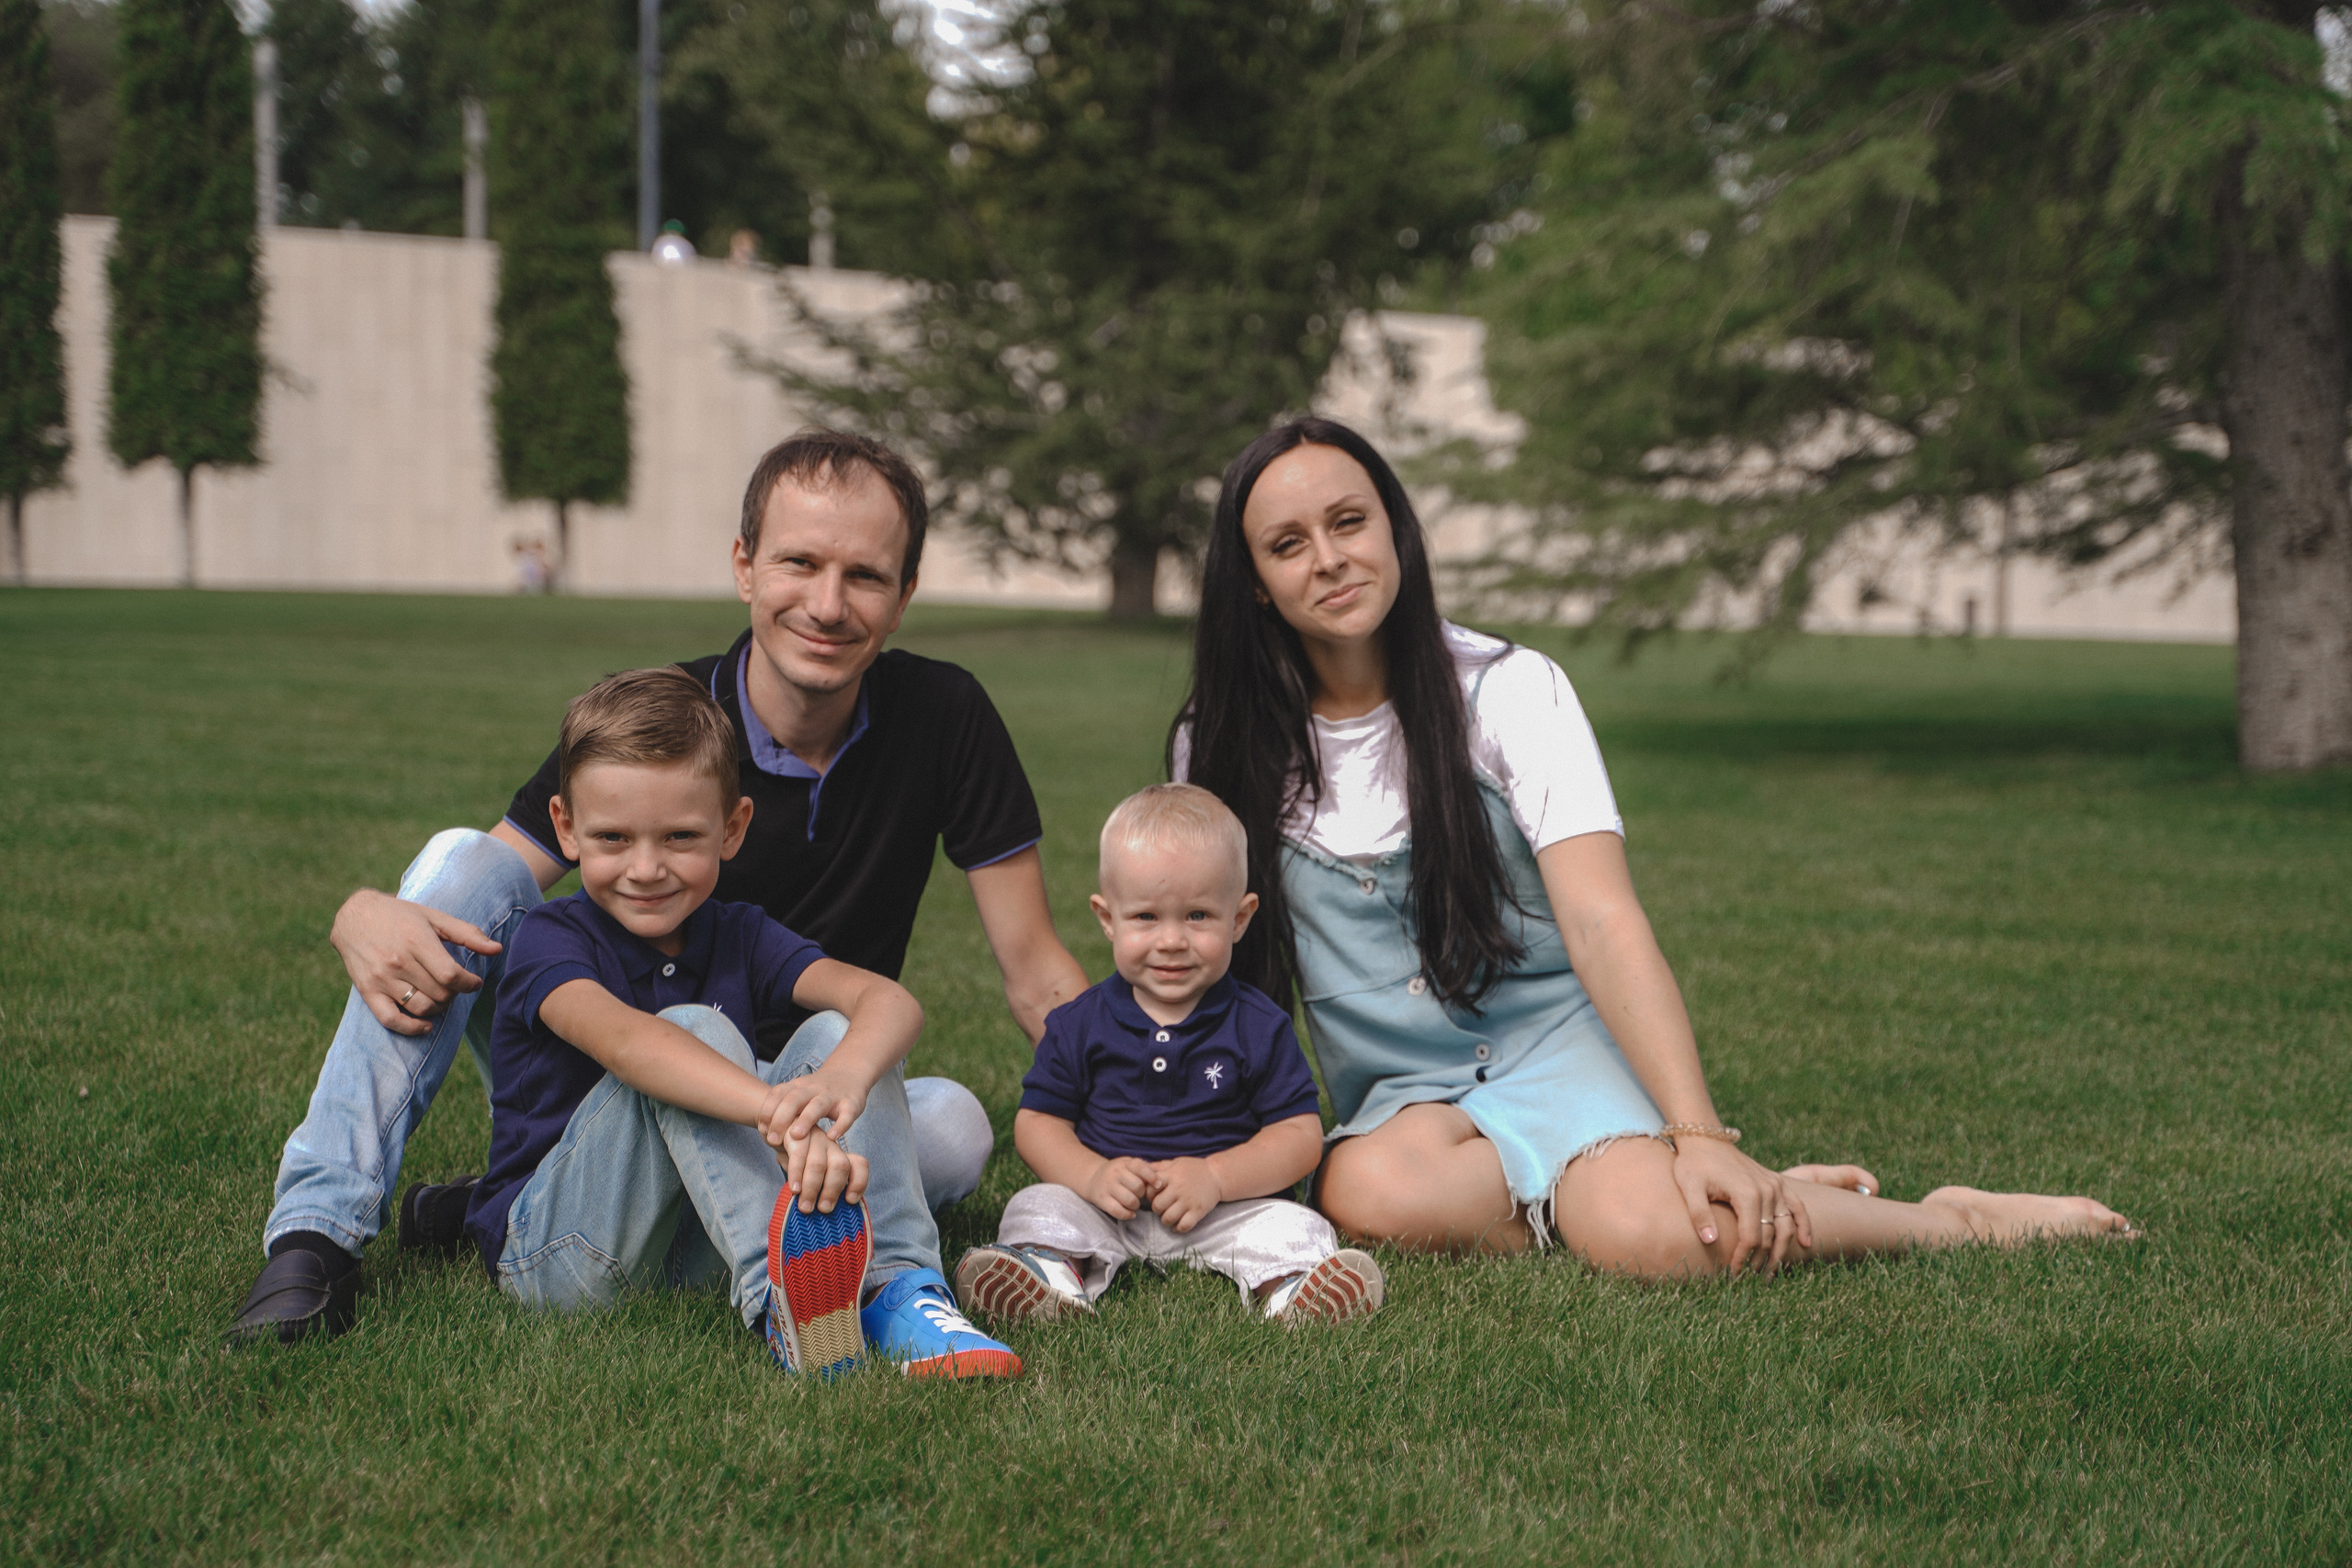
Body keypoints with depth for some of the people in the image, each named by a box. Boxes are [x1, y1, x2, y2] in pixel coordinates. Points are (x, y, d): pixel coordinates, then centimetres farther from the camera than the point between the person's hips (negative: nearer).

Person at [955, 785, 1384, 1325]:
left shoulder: (1259, 1027, -2)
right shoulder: (1080, 1025, 2)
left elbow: (1300, 1134, -6)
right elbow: (1037, 1120, 2)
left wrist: (1215, 1177, -21)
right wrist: (1093, 1177, -19)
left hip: (1225, 1208, -1)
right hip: (1103, 1206, 1)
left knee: (1295, 1227, -24)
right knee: (1037, 1207, -22)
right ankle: (1052, 1270, -48)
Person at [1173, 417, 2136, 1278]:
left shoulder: (1508, 690, -6)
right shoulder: (1218, 749, 0)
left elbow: (1603, 924, -17)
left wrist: (1699, 1135, -30)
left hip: (1557, 1045, -2)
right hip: (1398, 1097, 2)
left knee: (1656, 1234, -35)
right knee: (1370, 1190, -37)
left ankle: (1953, 1219, -9)